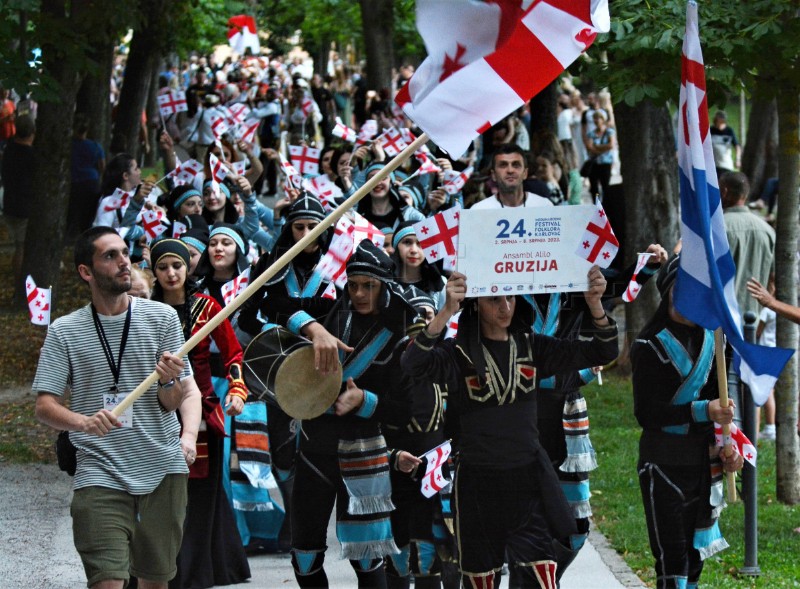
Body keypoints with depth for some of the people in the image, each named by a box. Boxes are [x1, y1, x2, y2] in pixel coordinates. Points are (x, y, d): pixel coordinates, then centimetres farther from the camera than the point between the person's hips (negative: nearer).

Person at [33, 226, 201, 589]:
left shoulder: (162, 318, 3)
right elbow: (44, 406, -5)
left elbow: (171, 403, 1)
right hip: (100, 474, -2)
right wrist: (84, 421, -26)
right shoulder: (64, 332, 0)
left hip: (162, 468, 2)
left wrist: (168, 381, -23)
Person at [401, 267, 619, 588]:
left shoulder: (531, 347, 3)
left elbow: (601, 353, 2)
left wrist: (595, 304, -18)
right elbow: (412, 365, -28)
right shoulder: (459, 354, -8)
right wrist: (446, 312, -41)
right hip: (478, 485, -2)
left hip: (529, 480, 2)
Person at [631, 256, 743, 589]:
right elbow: (647, 413, -17)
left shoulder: (710, 337, 8)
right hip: (664, 464, -6)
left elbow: (720, 398, 14)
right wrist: (702, 411, -27)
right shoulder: (651, 345, -11)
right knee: (672, 555, -10)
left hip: (704, 461, 6)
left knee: (695, 551, 10)